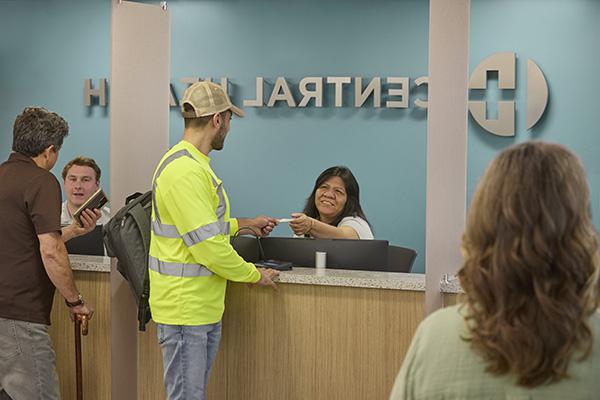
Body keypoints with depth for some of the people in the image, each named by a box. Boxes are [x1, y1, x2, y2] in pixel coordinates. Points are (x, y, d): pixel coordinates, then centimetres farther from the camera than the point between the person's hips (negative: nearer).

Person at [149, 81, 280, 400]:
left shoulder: (192, 164, 13)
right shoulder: (185, 171, -22)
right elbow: (208, 247, -23)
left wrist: (244, 224, 24)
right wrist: (255, 275, -10)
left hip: (204, 309, 10)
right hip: (186, 311, -10)